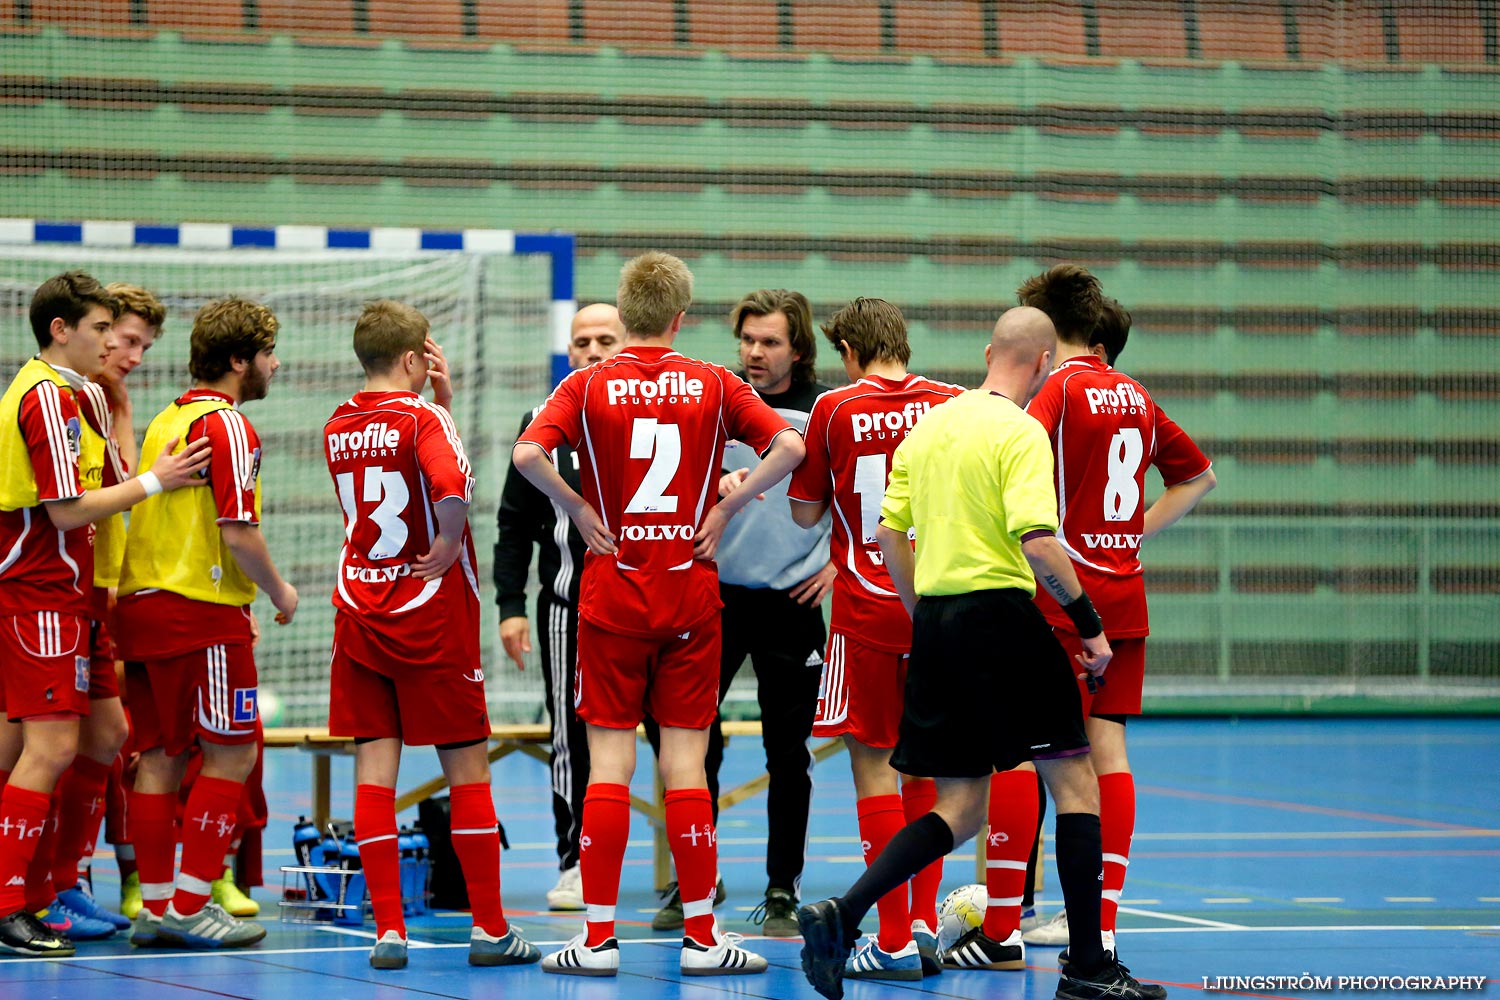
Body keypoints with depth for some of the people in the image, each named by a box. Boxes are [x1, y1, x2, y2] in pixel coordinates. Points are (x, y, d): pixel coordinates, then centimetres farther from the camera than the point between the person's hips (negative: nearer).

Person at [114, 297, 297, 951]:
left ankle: (155, 906, 10)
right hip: (199, 610, -9)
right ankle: (189, 906, -7)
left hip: (142, 603, 9)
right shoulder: (228, 426, -11)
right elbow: (238, 532, -17)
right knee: (233, 752, -4)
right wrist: (279, 592, -2)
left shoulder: (166, 421, 17)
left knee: (160, 755, 9)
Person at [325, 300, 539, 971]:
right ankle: (490, 929, 9)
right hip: (430, 614, -5)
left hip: (359, 612, 5)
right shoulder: (423, 416, -12)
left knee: (373, 768, 2)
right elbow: (452, 488, -31)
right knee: (467, 768, 5)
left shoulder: (337, 429, 7)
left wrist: (430, 392, 13)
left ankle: (388, 931, -3)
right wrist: (447, 550, -15)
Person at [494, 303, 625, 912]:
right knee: (574, 737, 2)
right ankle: (576, 866, 10)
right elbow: (515, 524, 8)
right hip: (568, 605, 1)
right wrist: (510, 605, 0)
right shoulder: (544, 424, 7)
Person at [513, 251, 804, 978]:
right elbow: (788, 445, -7)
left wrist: (580, 510, -4)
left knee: (608, 763, 2)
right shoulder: (712, 385, 2)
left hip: (612, 591, -1)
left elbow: (528, 453, -16)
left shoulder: (588, 386, -1)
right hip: (690, 592, 1)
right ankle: (701, 938, 3)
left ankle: (598, 938, 1)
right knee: (685, 766, 3)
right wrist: (725, 507, -2)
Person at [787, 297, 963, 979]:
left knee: (873, 766, 0)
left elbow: (805, 513, 3)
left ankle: (895, 942, -3)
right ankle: (924, 926, 12)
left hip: (865, 609, -3)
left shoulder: (835, 409, -4)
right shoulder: (955, 404, 1)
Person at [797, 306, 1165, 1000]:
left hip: (934, 622, 7)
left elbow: (888, 533, 16)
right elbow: (1037, 543, -20)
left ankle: (841, 915, -6)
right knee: (1074, 782, 3)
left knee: (959, 809, 10)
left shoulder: (929, 425, 12)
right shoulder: (1021, 433, -10)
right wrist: (1089, 624, -12)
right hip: (999, 613, -7)